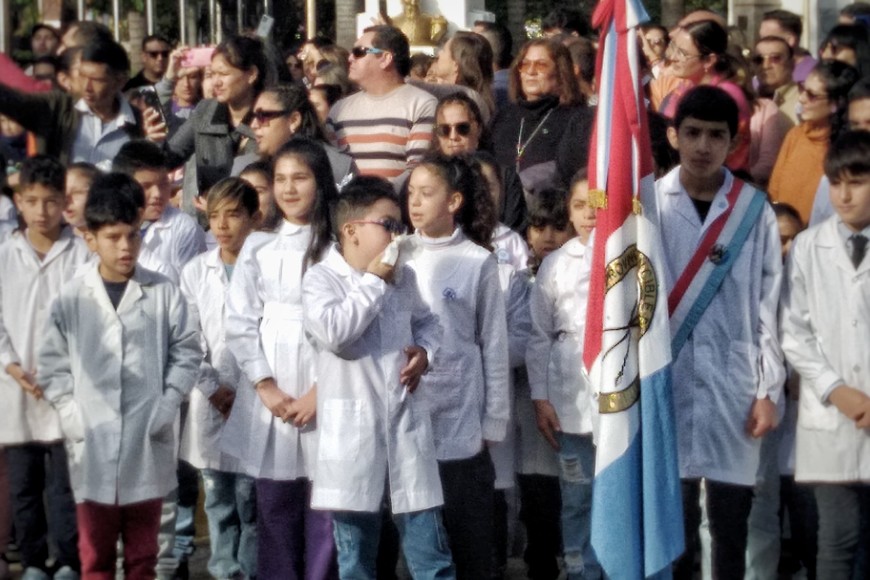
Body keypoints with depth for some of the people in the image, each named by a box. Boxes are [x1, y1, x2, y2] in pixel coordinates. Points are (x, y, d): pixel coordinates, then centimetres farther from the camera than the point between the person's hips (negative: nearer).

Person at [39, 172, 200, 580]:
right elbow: (52, 362, 4)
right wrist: (71, 414, -6)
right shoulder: (72, 298, 0)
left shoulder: (163, 294, -1)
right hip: (92, 445, 0)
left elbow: (186, 353, 4)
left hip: (147, 444, 0)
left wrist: (167, 406, -6)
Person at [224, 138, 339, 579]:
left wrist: (321, 390, -12)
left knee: (325, 507, -3)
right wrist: (266, 387, -6)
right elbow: (240, 324, 5)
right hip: (270, 398, 3)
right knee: (275, 507, 6)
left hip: (325, 397, -3)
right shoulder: (258, 247, 11)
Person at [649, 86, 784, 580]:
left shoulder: (754, 210, 3)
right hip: (668, 381, 0)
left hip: (735, 386, 0)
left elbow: (768, 307, 3)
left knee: (731, 529, 5)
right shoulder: (649, 205, 2)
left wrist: (769, 392, -1)